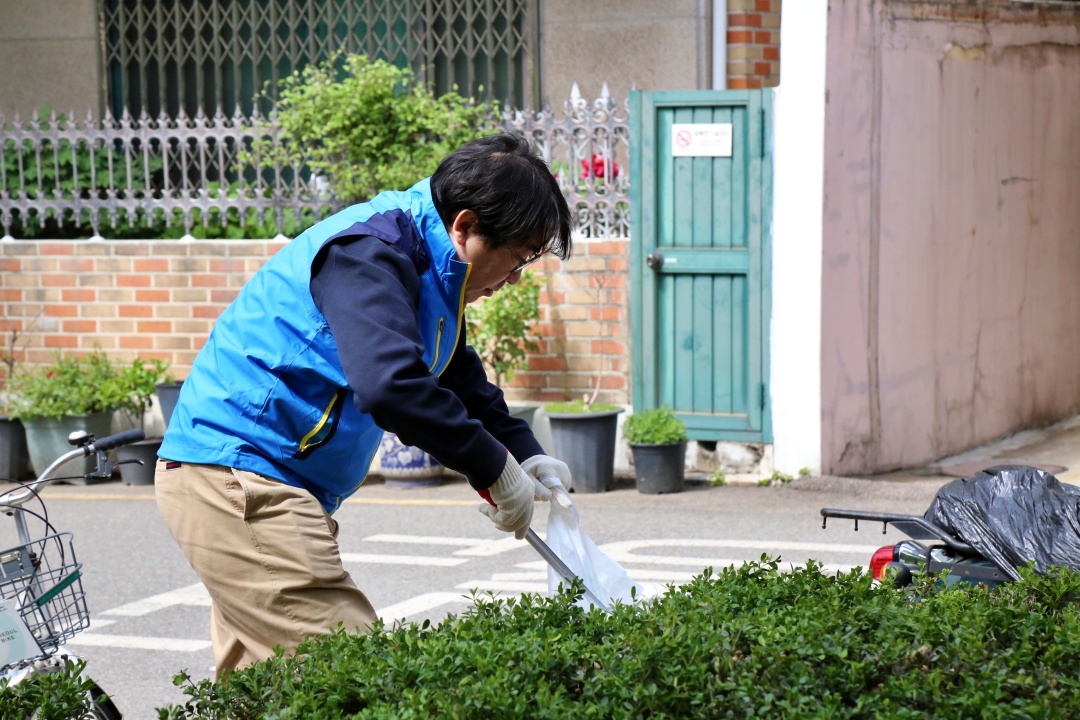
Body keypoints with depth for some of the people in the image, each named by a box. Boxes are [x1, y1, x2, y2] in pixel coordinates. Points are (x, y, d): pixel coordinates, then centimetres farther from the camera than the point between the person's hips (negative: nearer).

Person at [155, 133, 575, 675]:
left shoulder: (428, 264, 15)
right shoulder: (368, 253, -18)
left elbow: (460, 377, 28)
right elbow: (390, 384, -33)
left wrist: (526, 455, 11)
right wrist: (494, 468, -24)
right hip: (235, 476, -11)